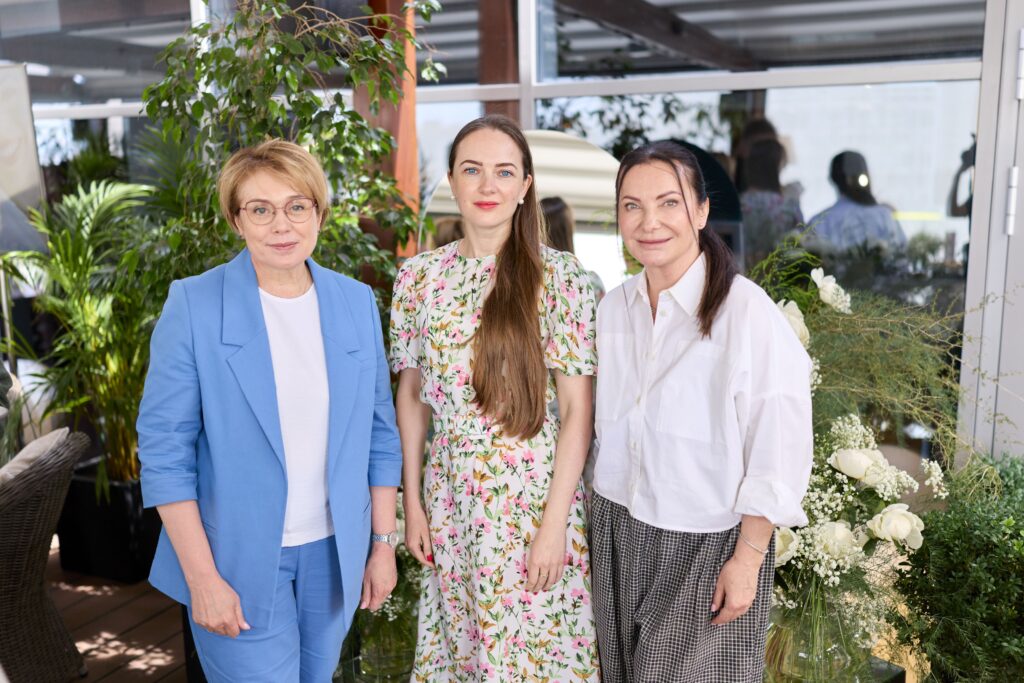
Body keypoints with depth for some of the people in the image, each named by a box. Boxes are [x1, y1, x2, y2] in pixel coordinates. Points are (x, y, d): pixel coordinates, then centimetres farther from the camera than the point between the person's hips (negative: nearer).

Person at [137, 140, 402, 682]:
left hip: (334, 552, 4)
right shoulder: (194, 304, -11)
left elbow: (379, 431, 5)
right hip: (239, 560, -3)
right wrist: (202, 577, -13)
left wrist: (383, 543, 4)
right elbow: (165, 447, -11)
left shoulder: (356, 301, 0)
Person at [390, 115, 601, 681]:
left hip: (535, 496, -3)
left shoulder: (560, 276, -10)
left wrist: (554, 524, -12)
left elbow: (578, 410, -9)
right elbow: (411, 392, 8)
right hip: (450, 498, 3)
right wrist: (413, 500, 5)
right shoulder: (420, 274, 1)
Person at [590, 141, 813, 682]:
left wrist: (748, 558, -13)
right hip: (617, 534, 6)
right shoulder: (612, 308, 2)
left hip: (707, 545, -5)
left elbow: (777, 454, -15)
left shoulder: (747, 312, -18)